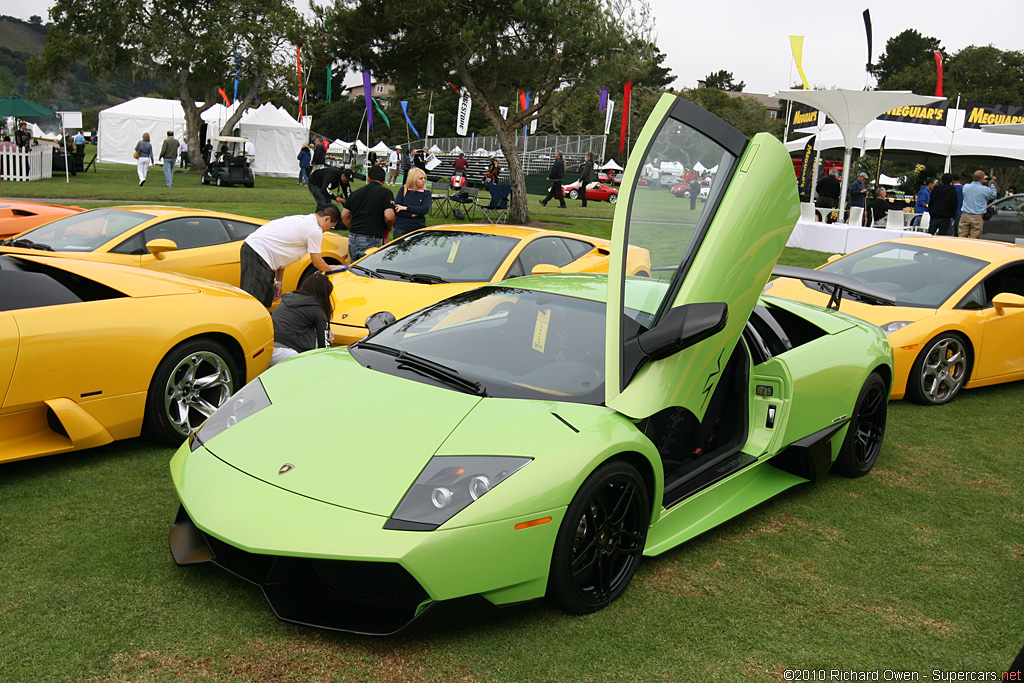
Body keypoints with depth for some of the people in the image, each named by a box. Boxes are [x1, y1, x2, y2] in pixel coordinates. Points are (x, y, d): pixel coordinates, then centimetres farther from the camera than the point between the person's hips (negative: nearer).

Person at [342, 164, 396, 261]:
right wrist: (388, 227, 5)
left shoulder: (356, 192, 15)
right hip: (370, 241, -6)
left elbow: (344, 216, 15)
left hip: (352, 238, 6)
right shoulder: (385, 192, -3)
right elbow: (389, 216, -16)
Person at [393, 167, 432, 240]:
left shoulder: (426, 193, 4)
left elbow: (425, 210, -12)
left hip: (418, 228, 0)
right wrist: (413, 214, -14)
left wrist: (406, 208, -12)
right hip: (401, 228, 0)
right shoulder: (404, 190, 3)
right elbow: (396, 209, -5)